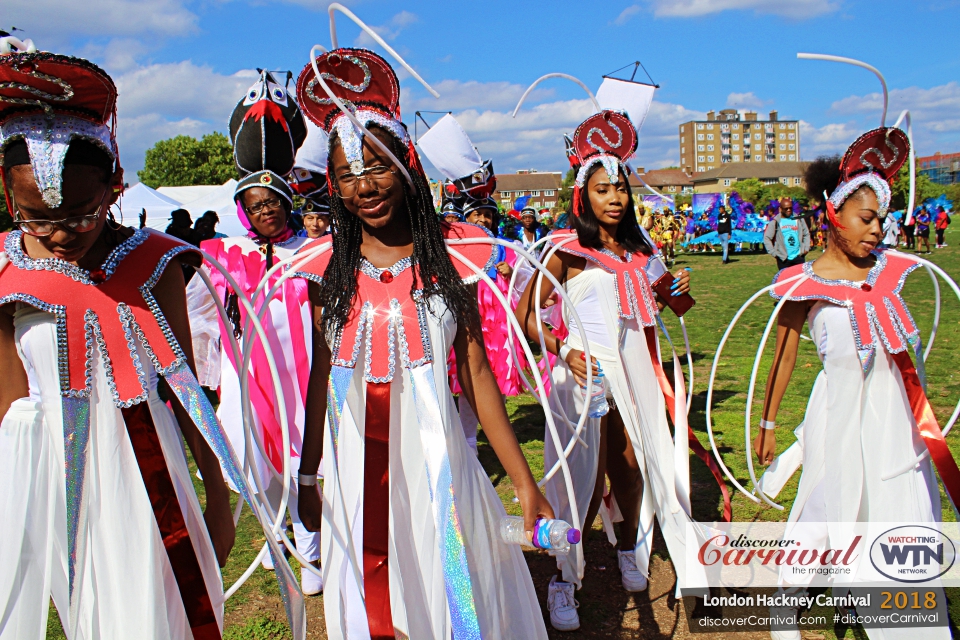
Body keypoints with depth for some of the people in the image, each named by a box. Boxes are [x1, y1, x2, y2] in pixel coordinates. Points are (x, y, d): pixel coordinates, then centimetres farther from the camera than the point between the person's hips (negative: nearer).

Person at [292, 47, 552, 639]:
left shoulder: (450, 256, -6)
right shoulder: (327, 268, -1)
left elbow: (477, 374, -4)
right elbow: (321, 377, 6)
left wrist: (525, 482, -5)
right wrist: (308, 478, 10)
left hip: (435, 462, -1)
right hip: (355, 470, 2)